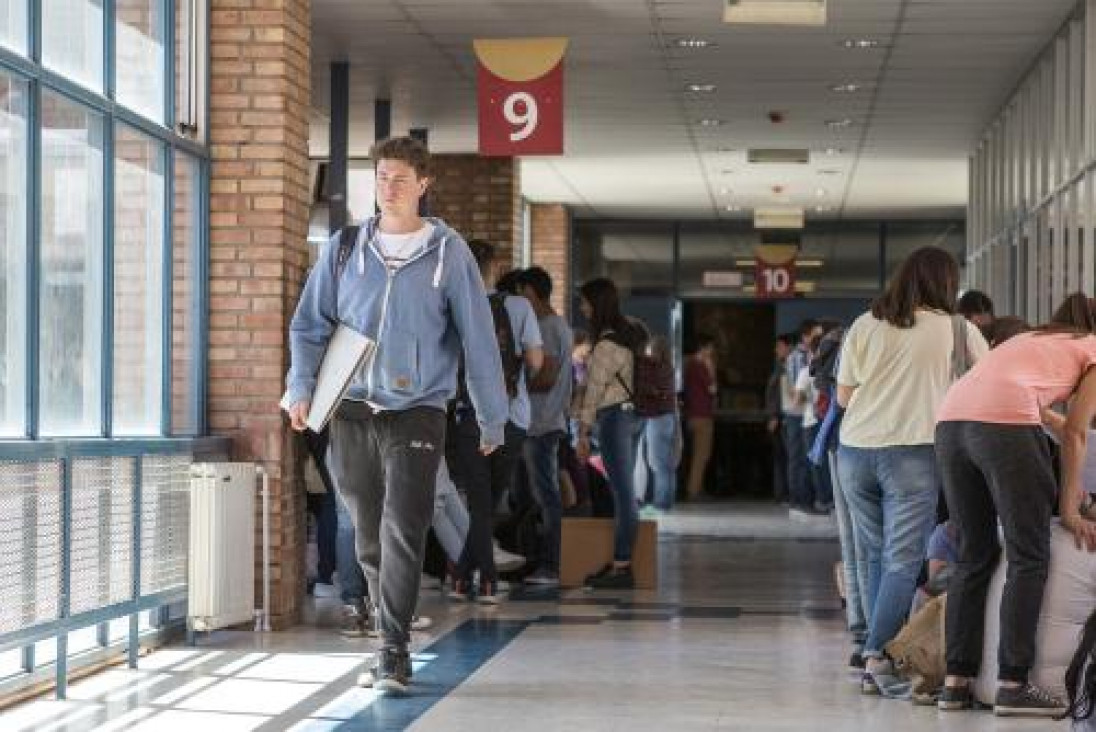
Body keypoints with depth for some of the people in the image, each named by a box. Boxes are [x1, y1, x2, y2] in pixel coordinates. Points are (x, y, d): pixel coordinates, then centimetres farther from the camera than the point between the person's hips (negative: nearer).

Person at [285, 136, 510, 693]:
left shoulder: (448, 252, 0)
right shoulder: (344, 249, 6)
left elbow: (478, 337, 3)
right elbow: (310, 324, 10)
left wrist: (492, 418, 3)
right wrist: (301, 388, -4)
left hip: (417, 412, -3)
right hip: (353, 413, 3)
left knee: (402, 532, -14)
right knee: (369, 539, 9)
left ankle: (393, 653, -10)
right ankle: (393, 642, 23)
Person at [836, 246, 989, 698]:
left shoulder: (864, 325, 9)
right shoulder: (954, 329, 2)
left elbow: (843, 395, 13)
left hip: (855, 451, 4)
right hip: (911, 452, -4)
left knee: (872, 558, 12)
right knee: (902, 562, -3)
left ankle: (878, 657, 12)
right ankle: (877, 658, -14)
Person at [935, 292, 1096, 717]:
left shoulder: (1036, 339, 36)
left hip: (950, 418, 7)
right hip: (1004, 424, -7)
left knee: (975, 555, 13)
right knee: (1029, 558, 1)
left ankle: (956, 681, 11)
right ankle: (1012, 685, -4)